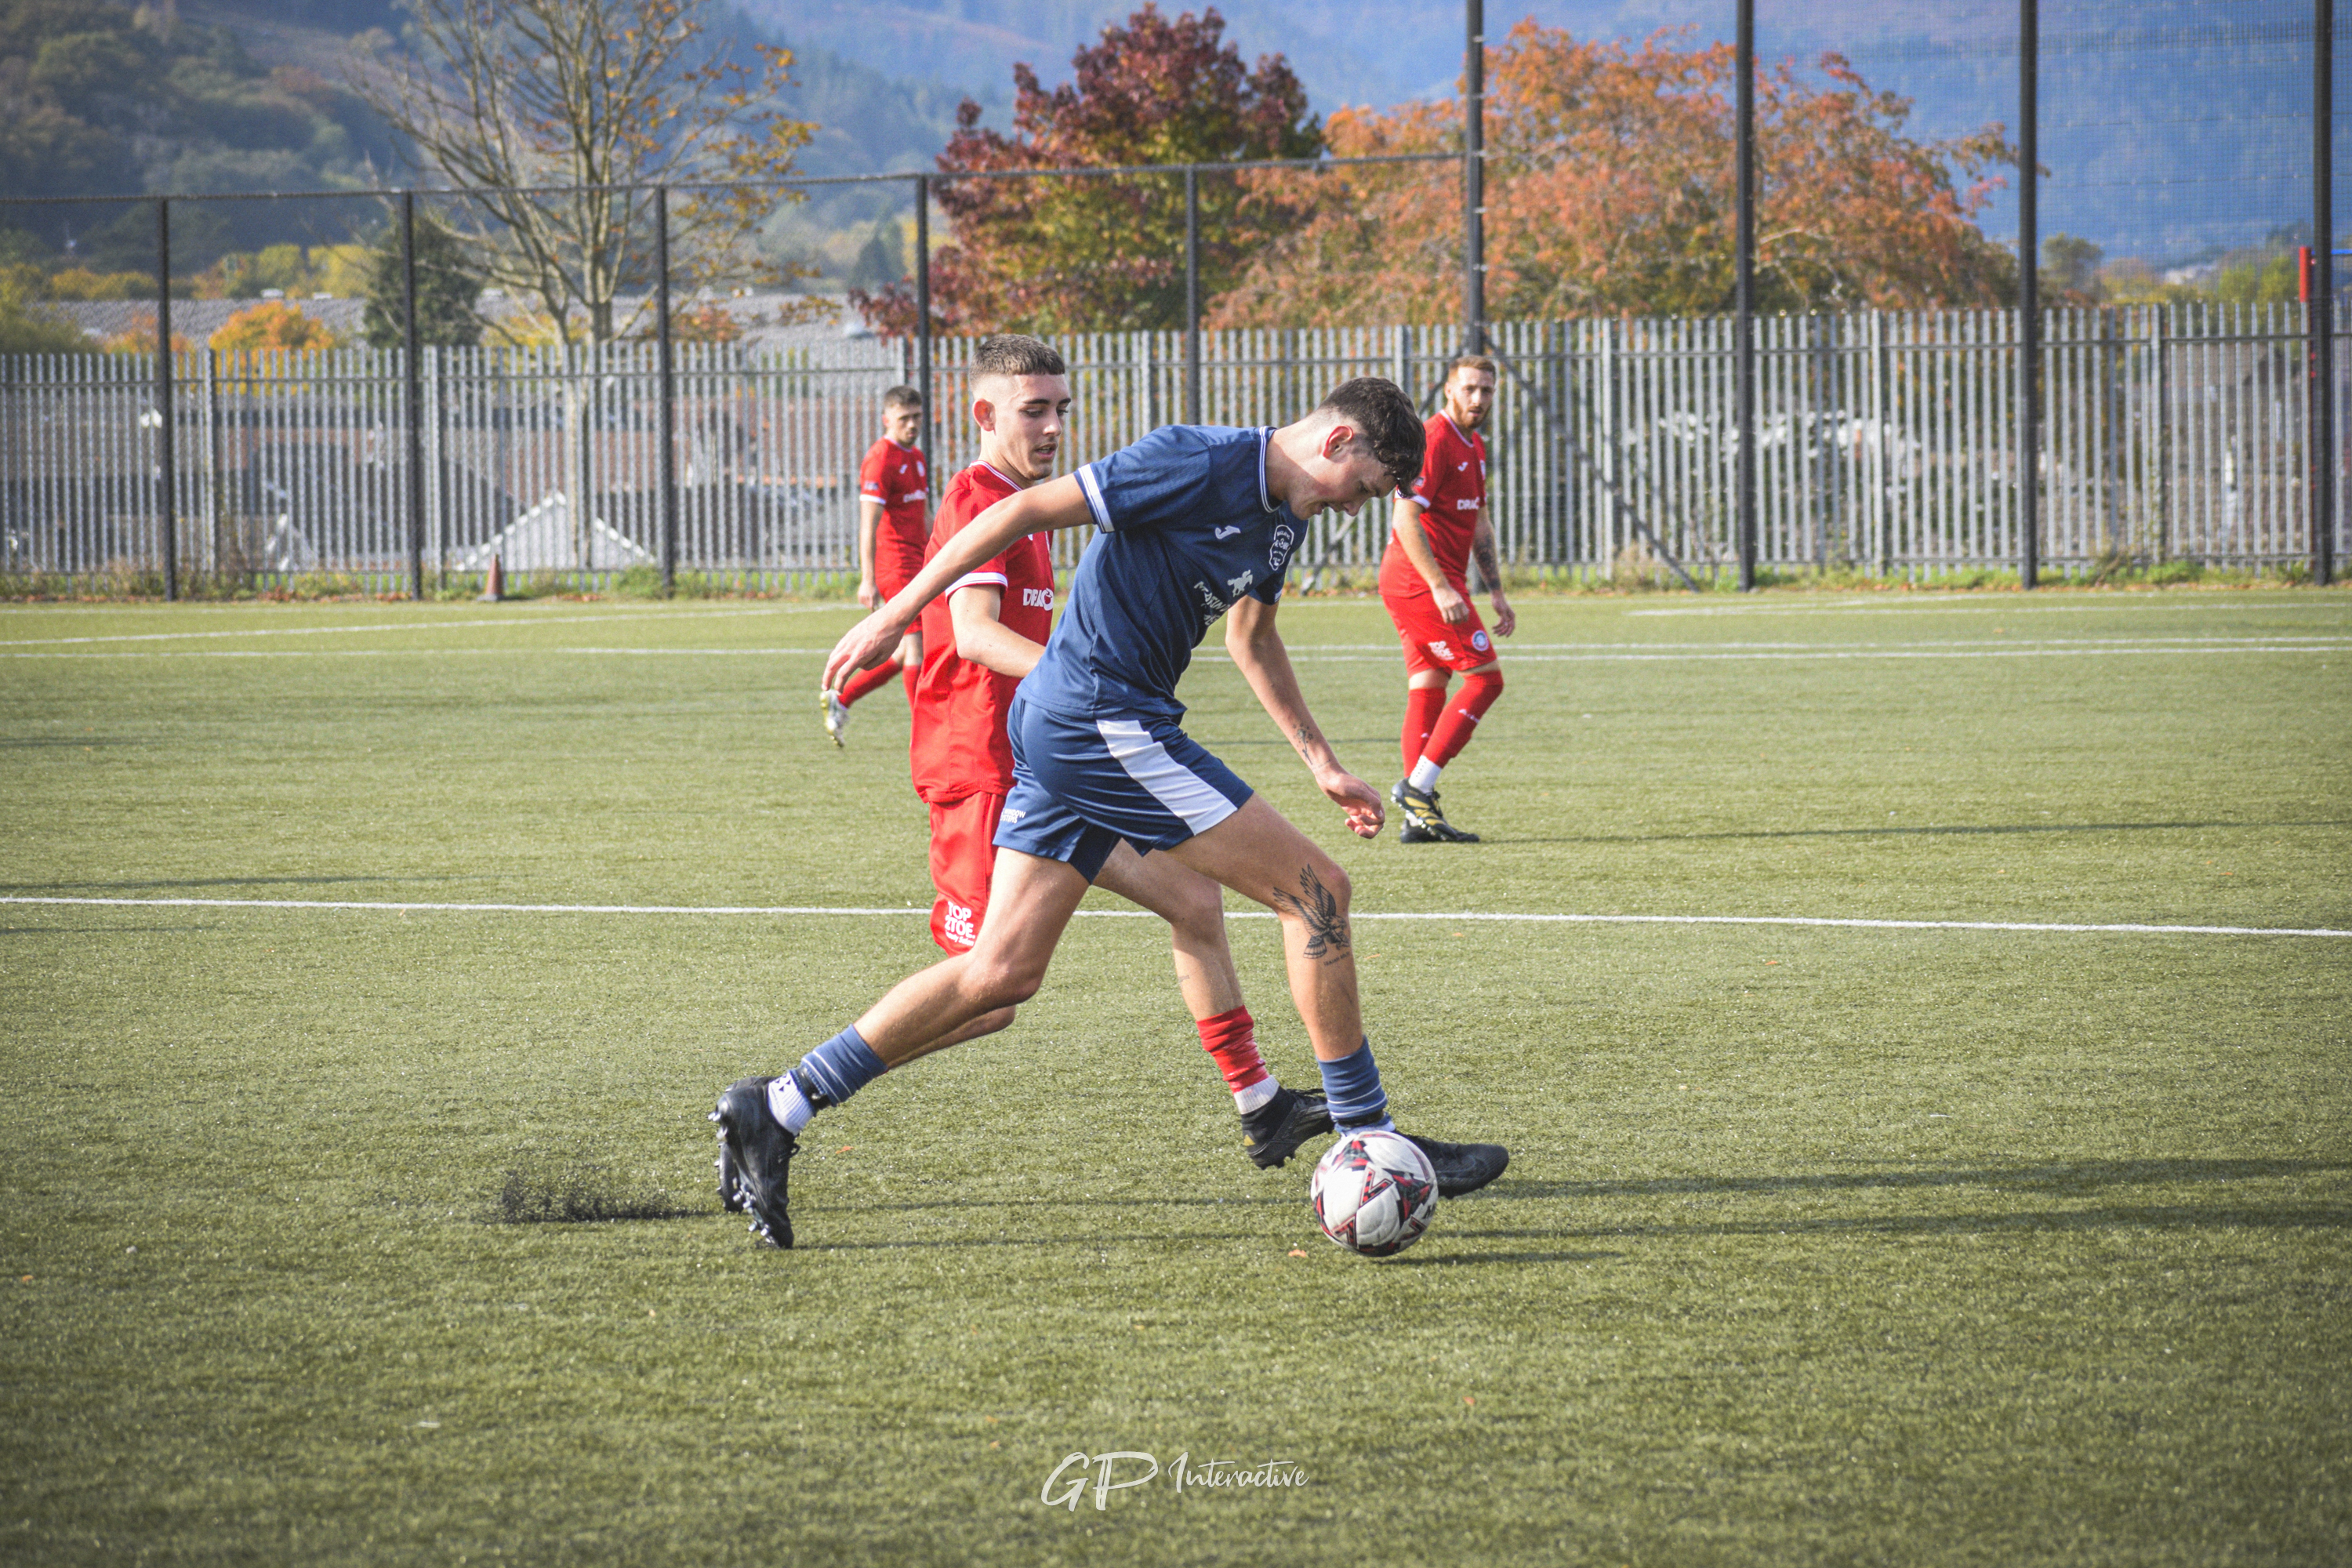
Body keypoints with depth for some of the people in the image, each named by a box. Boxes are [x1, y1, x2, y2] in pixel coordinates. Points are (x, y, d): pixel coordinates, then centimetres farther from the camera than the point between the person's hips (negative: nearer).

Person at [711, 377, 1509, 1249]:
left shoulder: (1284, 514, 12)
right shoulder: (1198, 463, -17)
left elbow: (1251, 638, 30)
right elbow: (1025, 511, -16)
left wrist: (1321, 763, 27)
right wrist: (896, 614, -16)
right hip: (1101, 718, -10)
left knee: (1003, 973, 6)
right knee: (1314, 889, -6)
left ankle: (775, 1111, 6)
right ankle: (1367, 1141, 1)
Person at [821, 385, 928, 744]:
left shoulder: (916, 457, 17)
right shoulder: (880, 459, -12)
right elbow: (868, 524, -17)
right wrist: (867, 580, -23)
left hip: (917, 565, 9)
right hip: (896, 563, -9)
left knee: (907, 653, 10)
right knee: (918, 644, -9)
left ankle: (840, 698, 20)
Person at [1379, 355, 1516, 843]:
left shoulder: (1474, 446, 17)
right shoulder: (1433, 440, -15)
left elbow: (1479, 524, 25)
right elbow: (1406, 519, -21)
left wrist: (1497, 594, 22)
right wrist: (1440, 587, -24)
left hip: (1415, 585, 10)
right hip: (1424, 582, -10)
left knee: (1428, 688, 7)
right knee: (1485, 677, -8)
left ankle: (1418, 816, 5)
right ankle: (1417, 785, -12)